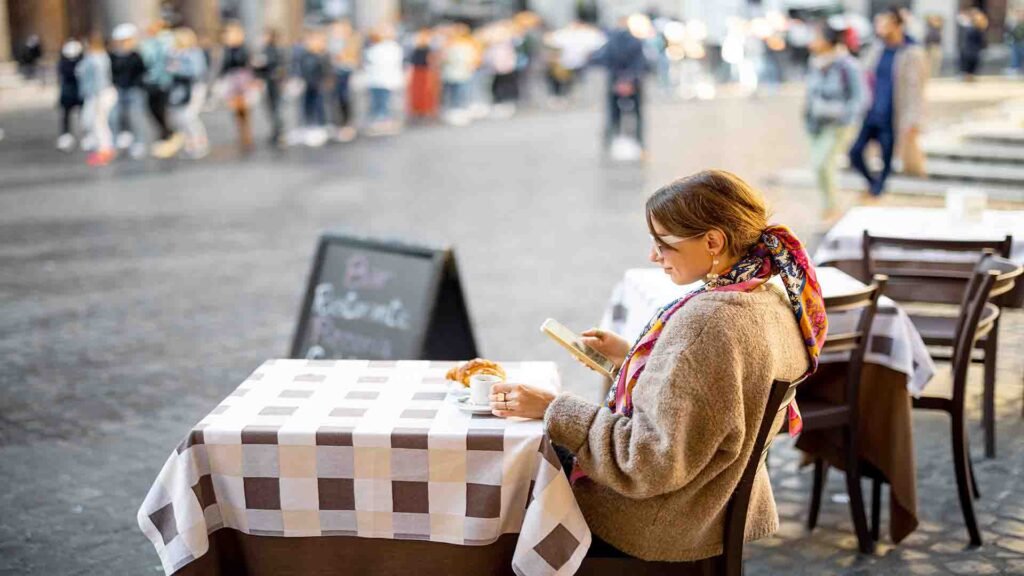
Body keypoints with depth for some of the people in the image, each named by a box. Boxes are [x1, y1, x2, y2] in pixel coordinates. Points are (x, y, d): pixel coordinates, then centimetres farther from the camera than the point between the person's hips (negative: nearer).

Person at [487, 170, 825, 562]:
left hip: (666, 528, -9)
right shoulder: (772, 301, -3)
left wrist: (552, 409, -22)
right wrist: (629, 356, 8)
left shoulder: (703, 323, -31)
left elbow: (650, 462, -28)